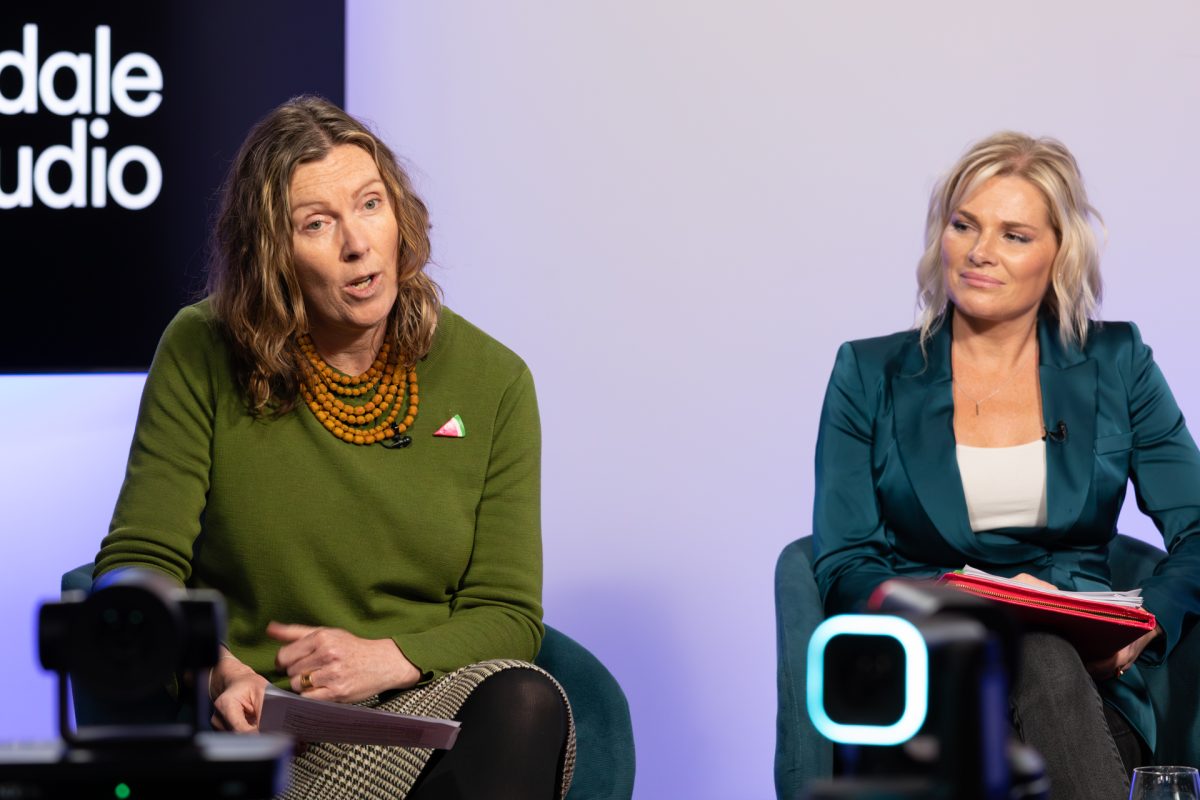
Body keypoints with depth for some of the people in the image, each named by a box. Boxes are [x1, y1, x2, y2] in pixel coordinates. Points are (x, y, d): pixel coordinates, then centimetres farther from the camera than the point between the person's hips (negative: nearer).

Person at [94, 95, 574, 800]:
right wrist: (223, 673, -20)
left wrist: (390, 657, -16)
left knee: (523, 702, -33)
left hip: (427, 700, 2)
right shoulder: (201, 358, 1)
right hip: (260, 716, -2)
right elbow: (139, 564, 0)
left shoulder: (491, 380, 4)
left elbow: (508, 614, 5)